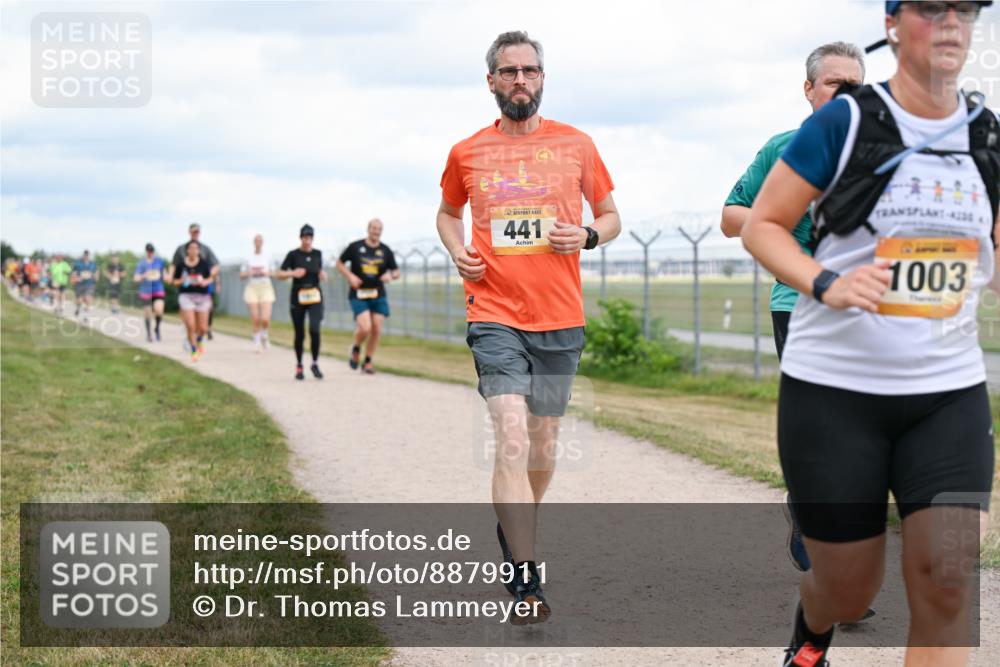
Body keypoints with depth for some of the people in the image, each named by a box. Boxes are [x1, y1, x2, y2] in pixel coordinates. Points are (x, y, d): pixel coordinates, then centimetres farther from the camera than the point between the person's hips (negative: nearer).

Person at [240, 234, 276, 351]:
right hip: (252, 288, 0)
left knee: (265, 320, -11)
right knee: (255, 320, -4)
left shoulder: (267, 257, 6)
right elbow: (242, 275, 8)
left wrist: (266, 273, -9)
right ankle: (257, 342, 11)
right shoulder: (248, 258, 6)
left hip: (266, 288, 0)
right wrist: (250, 273, -10)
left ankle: (264, 334, 20)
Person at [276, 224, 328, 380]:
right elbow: (279, 274, -1)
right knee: (300, 334, 4)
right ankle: (299, 366, 22)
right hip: (298, 297, -1)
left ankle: (315, 364, -4)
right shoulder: (293, 255, -2)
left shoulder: (317, 254, 7)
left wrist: (323, 275, 1)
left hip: (315, 297, 1)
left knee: (314, 330, -17)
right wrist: (293, 273, -18)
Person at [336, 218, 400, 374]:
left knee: (376, 330, -2)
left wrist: (390, 275, -12)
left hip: (378, 295, 3)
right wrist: (350, 276, -9)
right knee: (365, 328, -18)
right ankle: (356, 349, 15)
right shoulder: (355, 247, -2)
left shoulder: (385, 250, 5)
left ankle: (368, 361, 16)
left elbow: (396, 272, 12)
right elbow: (339, 263, 8)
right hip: (358, 295, -3)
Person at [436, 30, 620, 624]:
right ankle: (526, 579, -14)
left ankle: (517, 525, 40)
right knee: (512, 440, -15)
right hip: (495, 317, -2)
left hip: (561, 319, 2)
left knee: (543, 442, 13)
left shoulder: (576, 146, 4)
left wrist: (588, 235, -9)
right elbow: (448, 212, 23)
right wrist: (457, 250, 2)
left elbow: (611, 215, 14)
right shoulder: (466, 154, 5)